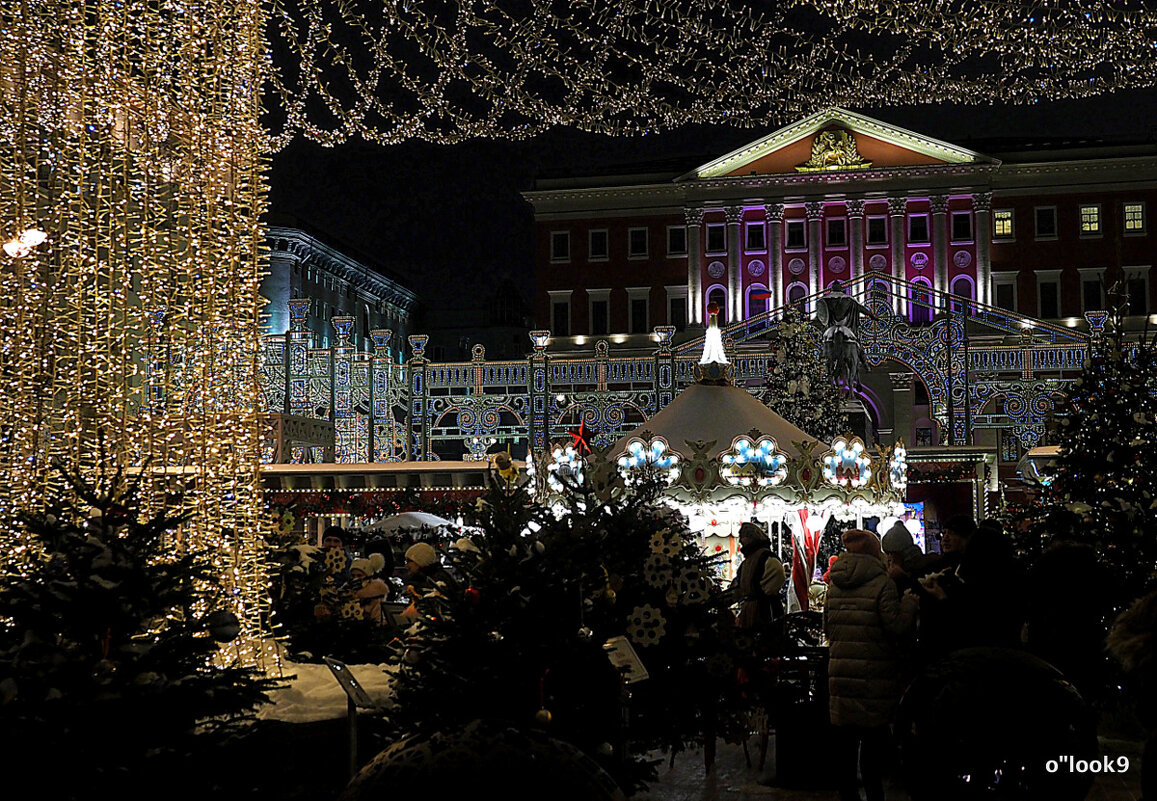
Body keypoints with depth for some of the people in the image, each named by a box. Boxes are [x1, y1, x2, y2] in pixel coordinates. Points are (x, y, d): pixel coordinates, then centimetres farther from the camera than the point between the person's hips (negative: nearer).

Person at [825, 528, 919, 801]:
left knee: (844, 734, 11)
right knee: (874, 735, 2)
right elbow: (897, 628, -13)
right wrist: (910, 602, 1)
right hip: (874, 674, -5)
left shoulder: (835, 585, 7)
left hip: (840, 671, 5)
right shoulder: (882, 583, -10)